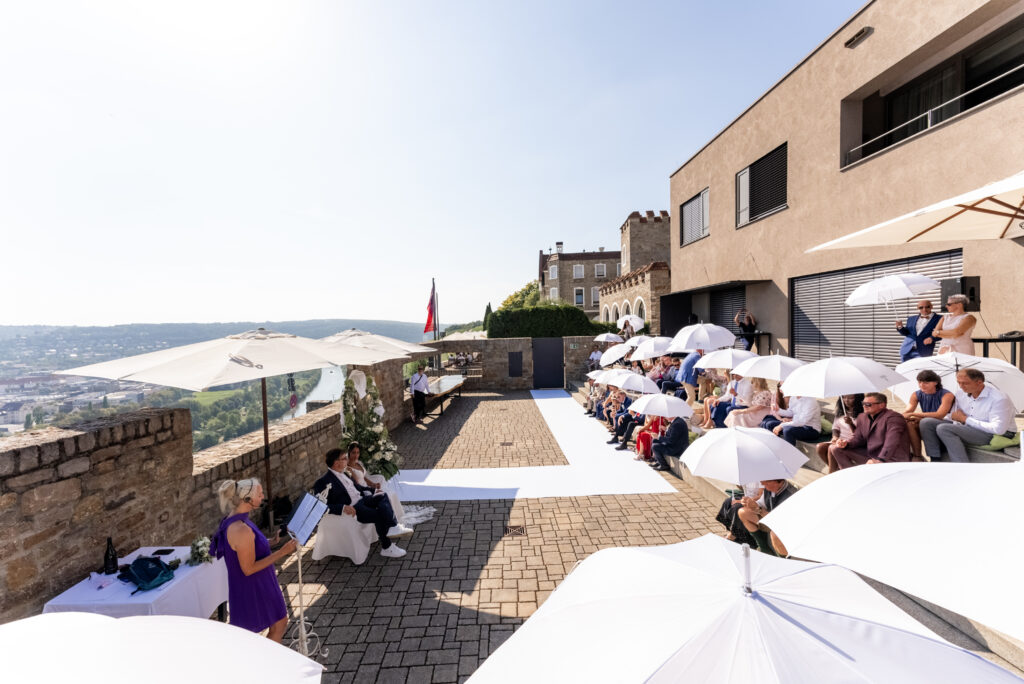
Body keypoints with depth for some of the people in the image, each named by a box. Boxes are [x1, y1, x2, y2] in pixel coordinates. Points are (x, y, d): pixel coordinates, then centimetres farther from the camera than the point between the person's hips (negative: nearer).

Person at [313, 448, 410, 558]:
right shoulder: (323, 481, -11)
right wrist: (343, 508, -30)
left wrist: (374, 490, 14)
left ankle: (393, 527, -25)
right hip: (351, 509, -8)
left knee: (382, 496, -14)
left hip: (361, 499, 8)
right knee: (378, 515, -23)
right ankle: (387, 548, -9)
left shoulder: (345, 473, 14)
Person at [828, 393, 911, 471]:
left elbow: (891, 443, -26)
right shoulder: (862, 417, 11)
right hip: (869, 455, 8)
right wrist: (846, 443, -11)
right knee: (836, 449, 0)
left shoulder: (893, 418, -13)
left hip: (890, 459, -8)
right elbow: (858, 438, 13)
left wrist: (880, 460, -36)